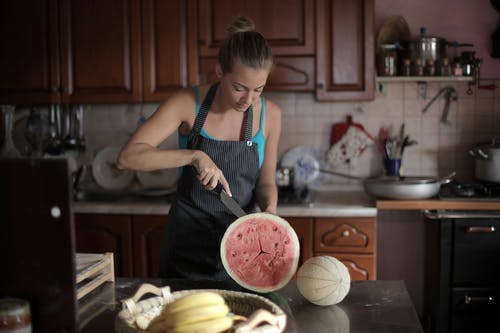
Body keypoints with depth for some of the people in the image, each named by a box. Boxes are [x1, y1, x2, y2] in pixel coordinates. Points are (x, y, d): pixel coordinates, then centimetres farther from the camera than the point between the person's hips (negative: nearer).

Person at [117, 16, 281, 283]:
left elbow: (266, 183, 5)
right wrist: (195, 155, -30)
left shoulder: (270, 114, -7)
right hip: (187, 242, -1)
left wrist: (269, 209, -16)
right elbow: (127, 157, -21)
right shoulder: (189, 103, -14)